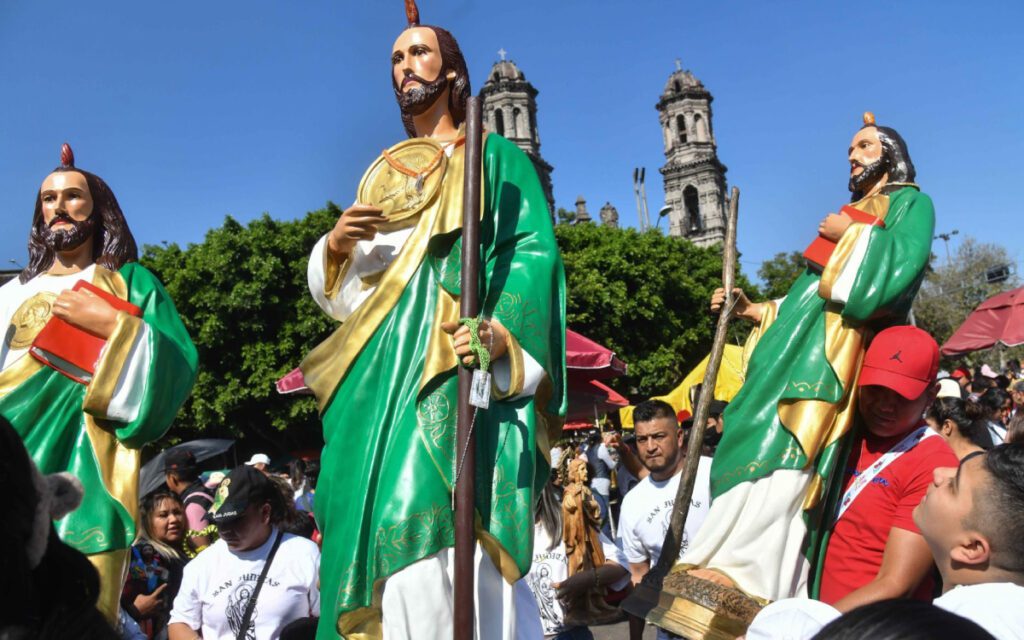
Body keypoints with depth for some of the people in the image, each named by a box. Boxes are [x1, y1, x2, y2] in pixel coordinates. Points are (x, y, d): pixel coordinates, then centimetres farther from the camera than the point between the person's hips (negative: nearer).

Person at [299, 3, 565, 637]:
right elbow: (346, 292, 22)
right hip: (382, 363, 6)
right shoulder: (382, 175, 26)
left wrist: (503, 331, -22)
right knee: (374, 511, -2)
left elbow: (534, 253, -4)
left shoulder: (495, 157, 12)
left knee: (434, 511, -19)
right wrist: (334, 247, -1)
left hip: (457, 359, -5)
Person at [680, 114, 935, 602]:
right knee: (766, 440, -4)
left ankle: (745, 568, -27)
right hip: (801, 338, 8)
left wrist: (850, 233, -3)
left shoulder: (911, 202, 12)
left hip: (838, 341, -8)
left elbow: (905, 260, -12)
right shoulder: (853, 211, 33)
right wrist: (752, 309, 18)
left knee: (788, 441, -22)